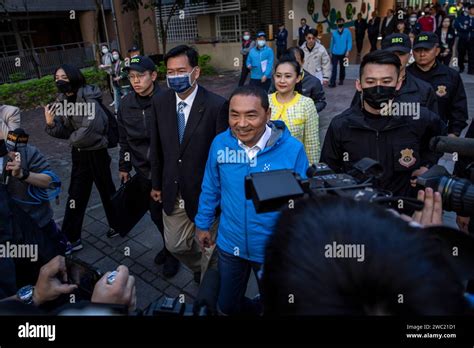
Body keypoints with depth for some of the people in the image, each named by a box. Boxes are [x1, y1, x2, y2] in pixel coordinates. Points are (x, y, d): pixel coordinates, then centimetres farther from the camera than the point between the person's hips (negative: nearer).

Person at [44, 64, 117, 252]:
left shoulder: (88, 98, -19)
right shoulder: (61, 101, 2)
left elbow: (89, 129, -27)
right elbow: (64, 131, 1)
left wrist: (73, 139, -9)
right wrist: (51, 124, -19)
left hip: (96, 152, -6)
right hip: (79, 154, 7)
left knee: (106, 191, 11)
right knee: (76, 195, 12)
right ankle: (71, 238, 24)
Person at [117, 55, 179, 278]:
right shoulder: (126, 104, 0)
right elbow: (124, 139, 10)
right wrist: (124, 167, 13)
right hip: (144, 172, 5)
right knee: (156, 214, 18)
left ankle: (173, 252, 35)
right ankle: (168, 245, 44)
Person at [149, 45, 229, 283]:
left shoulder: (217, 105, -19)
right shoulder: (159, 102, -4)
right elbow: (156, 147, 5)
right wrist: (156, 184, 11)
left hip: (205, 191, -4)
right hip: (173, 192, 5)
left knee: (209, 248, 16)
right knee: (175, 246, 20)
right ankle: (199, 268, 52)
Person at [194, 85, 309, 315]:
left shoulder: (292, 149, -21)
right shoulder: (220, 143, -13)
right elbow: (210, 189, 1)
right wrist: (203, 223, 9)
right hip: (230, 244, 3)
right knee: (227, 306, 25)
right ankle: (255, 308, 57)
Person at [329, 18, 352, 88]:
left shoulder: (347, 31, 0)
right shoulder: (333, 32, 7)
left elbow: (349, 42, -5)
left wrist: (348, 51, -18)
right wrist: (330, 52, 13)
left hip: (343, 53, 0)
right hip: (335, 53, 1)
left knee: (342, 67, 12)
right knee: (334, 68, -8)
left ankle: (341, 80, 27)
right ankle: (332, 82, -11)